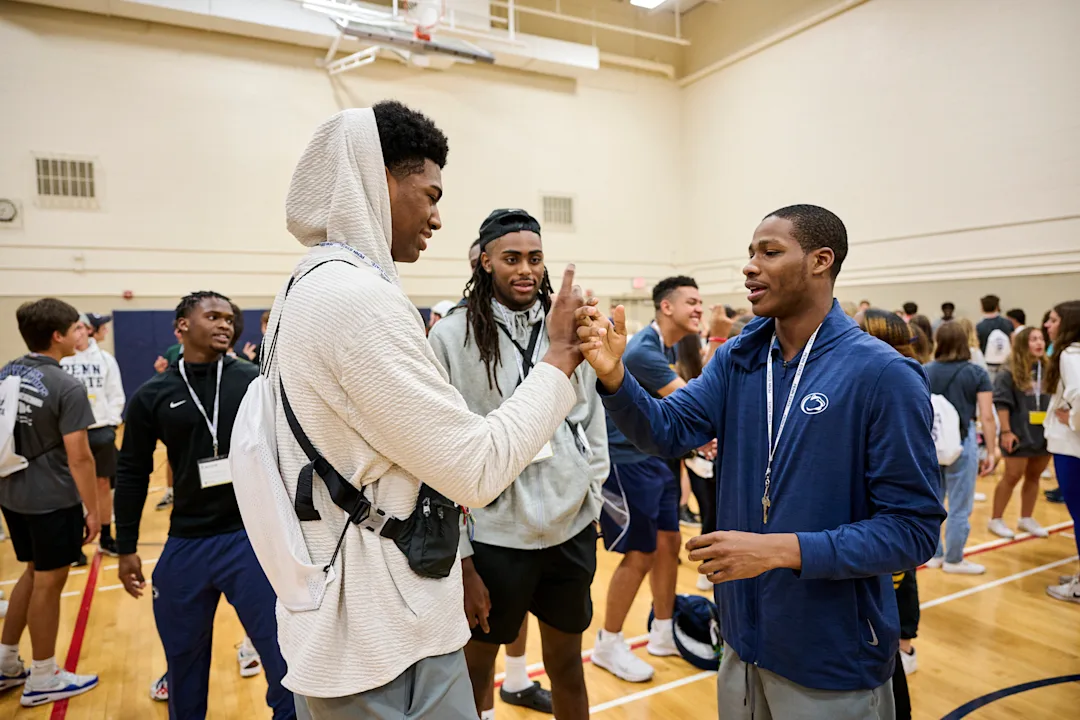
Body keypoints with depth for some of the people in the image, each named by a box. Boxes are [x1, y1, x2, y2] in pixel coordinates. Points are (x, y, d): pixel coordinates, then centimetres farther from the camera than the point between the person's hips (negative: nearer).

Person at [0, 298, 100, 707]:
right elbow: (78, 457, -21)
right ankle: (42, 680, 23)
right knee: (48, 584, 8)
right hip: (53, 501, -7)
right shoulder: (67, 388, -21)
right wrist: (93, 509, -12)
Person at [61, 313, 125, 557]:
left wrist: (111, 421, -3)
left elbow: (117, 395, 6)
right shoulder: (59, 360, -4)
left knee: (104, 485, 11)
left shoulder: (105, 359, 3)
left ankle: (106, 538, 24)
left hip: (101, 430, 2)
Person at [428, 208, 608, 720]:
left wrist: (593, 501, 10)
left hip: (572, 530, 4)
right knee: (475, 669, 15)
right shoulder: (452, 337, -9)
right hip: (492, 537, -3)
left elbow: (593, 423, 11)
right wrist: (461, 559, -9)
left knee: (568, 665, 19)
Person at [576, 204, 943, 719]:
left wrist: (780, 549, -27)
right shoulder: (737, 359, 0)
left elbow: (912, 528, -18)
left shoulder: (883, 376, -17)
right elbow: (669, 430, -10)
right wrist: (612, 374, -27)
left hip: (835, 659, -5)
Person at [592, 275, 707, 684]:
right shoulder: (643, 350, -21)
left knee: (668, 543, 13)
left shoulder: (673, 348, 9)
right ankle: (608, 644, 16)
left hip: (658, 457, 9)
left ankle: (662, 633, 31)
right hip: (627, 461, -9)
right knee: (640, 553, -3)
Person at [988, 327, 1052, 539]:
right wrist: (1006, 431, -15)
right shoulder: (1010, 372, -10)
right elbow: (1002, 403, -11)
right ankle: (996, 519, 12)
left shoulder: (1048, 369, 5)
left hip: (1044, 433, 5)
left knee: (1034, 477, 12)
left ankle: (1026, 518, 26)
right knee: (1012, 476, 0)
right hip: (1020, 433, -5)